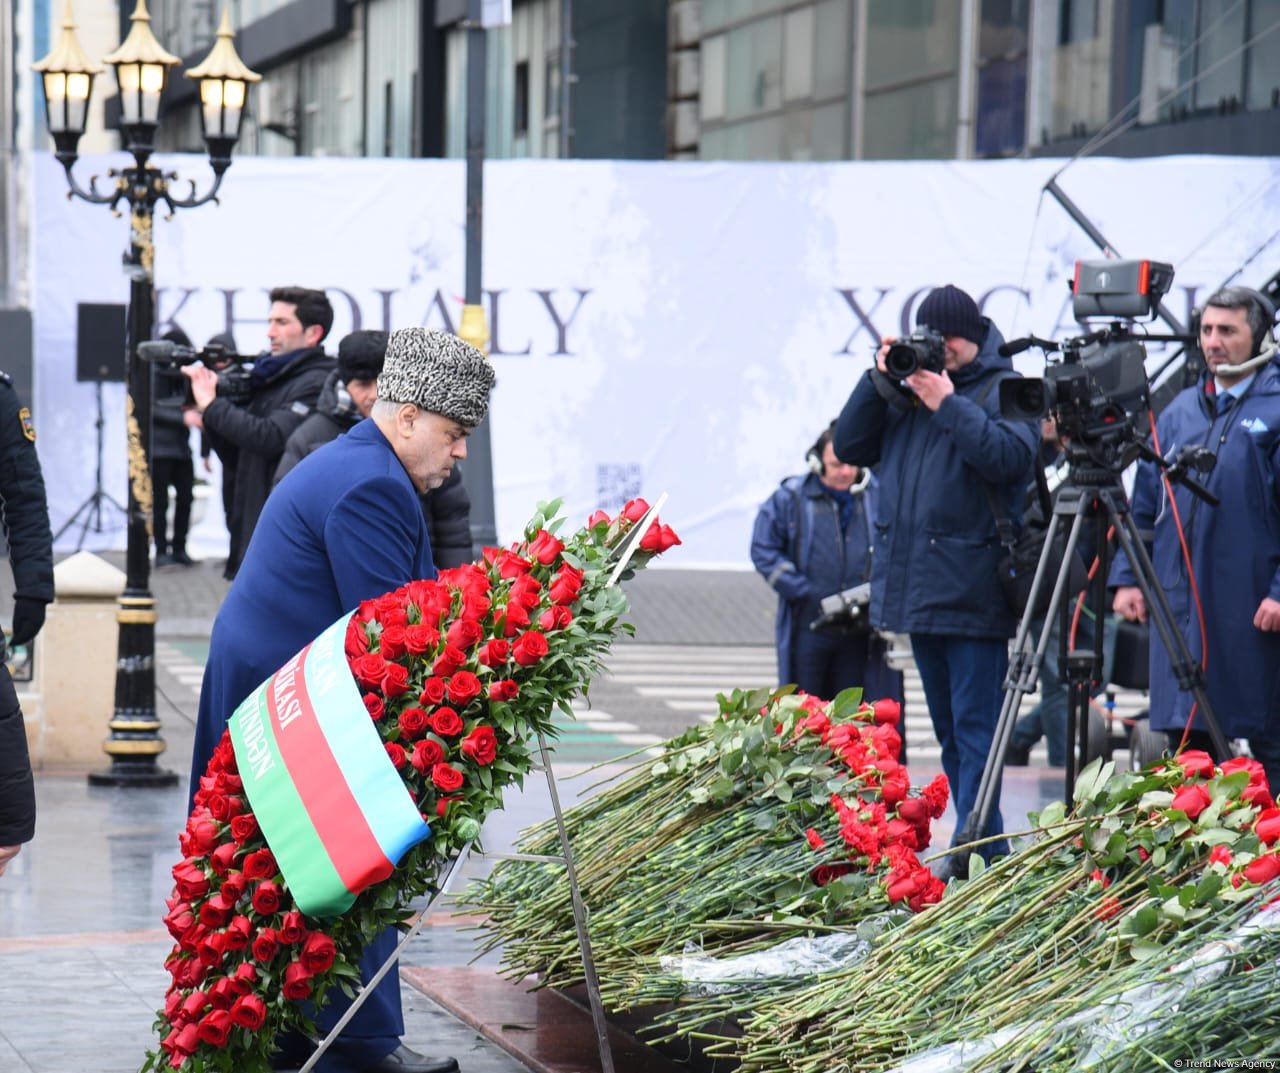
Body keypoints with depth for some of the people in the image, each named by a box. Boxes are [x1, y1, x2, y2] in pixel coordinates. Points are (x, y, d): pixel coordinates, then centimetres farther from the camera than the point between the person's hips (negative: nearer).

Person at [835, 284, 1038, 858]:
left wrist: (947, 403, -16)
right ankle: (981, 847, 20)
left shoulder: (1004, 390, -2)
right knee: (947, 727, 13)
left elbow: (1009, 456, -19)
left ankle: (976, 850, -13)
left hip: (972, 589, -8)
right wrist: (880, 381, 1)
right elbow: (849, 447, 12)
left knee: (973, 725, -10)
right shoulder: (908, 389, 15)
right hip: (916, 585, 8)